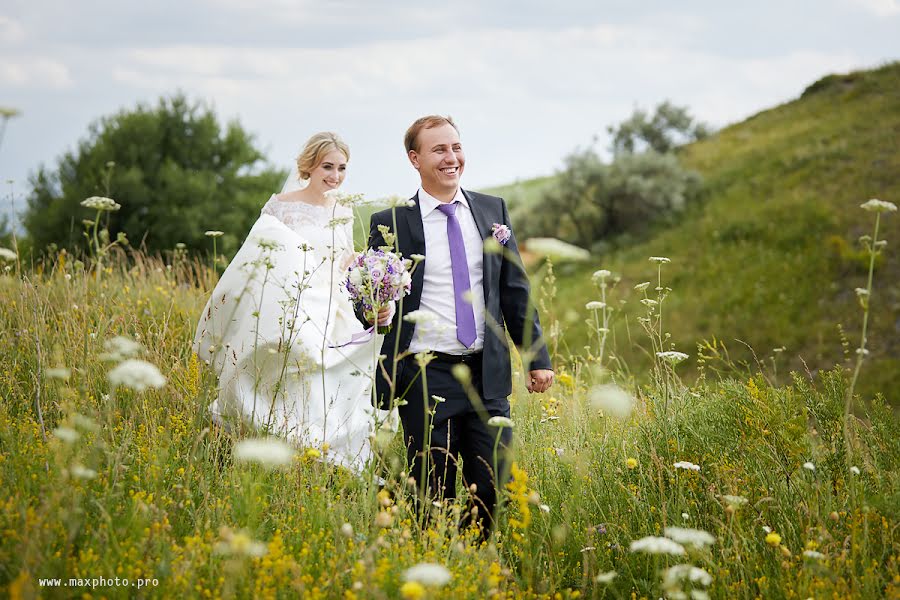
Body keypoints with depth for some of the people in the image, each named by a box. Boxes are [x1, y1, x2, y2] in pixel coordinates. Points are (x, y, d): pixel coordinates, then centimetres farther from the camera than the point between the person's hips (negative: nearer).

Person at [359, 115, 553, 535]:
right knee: (435, 499, 0)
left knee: (497, 492, 3)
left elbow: (515, 291, 13)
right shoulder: (391, 223, -1)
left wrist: (537, 358, 9)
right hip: (426, 379, -3)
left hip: (487, 376, 3)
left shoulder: (492, 211, 9)